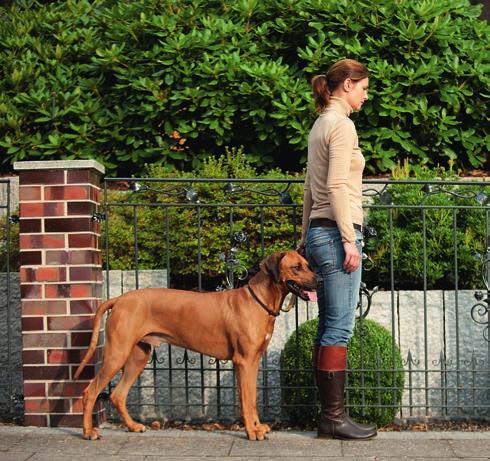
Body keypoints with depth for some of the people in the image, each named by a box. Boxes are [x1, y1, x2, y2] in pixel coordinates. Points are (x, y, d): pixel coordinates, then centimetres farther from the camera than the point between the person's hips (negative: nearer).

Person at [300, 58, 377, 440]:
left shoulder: (321, 124, 19)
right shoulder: (342, 125, -9)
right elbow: (336, 186, -18)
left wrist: (307, 236, 24)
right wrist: (349, 239, -19)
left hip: (320, 233, 10)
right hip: (337, 232, -10)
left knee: (330, 328, 9)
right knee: (340, 328, -7)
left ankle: (330, 414, 12)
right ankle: (335, 417, -3)